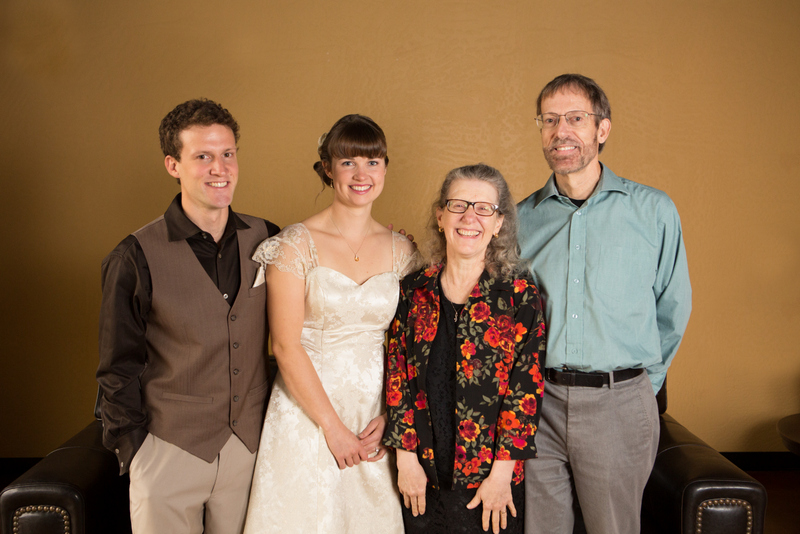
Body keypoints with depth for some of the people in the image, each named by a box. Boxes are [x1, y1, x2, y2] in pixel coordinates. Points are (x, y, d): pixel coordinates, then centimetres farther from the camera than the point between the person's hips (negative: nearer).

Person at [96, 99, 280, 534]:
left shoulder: (265, 240, -2)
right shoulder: (137, 257, -10)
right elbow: (119, 370, -4)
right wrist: (132, 449, -3)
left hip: (250, 448, 3)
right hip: (170, 451, -3)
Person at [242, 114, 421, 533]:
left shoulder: (401, 250, 4)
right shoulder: (296, 245, -7)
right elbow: (286, 347, -10)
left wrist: (391, 416, -6)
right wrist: (333, 427, -10)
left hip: (379, 416, 3)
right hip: (307, 411, -3)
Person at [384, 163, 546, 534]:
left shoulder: (520, 295, -6)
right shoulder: (413, 291, 2)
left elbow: (527, 388, -8)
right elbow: (397, 376, 2)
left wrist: (502, 471, -11)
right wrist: (406, 457, -2)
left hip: (491, 477, -2)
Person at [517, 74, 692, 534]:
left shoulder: (653, 211, 1)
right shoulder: (522, 219, 6)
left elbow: (673, 310, 9)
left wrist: (644, 383, 11)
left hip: (618, 405, -1)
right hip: (535, 404, 2)